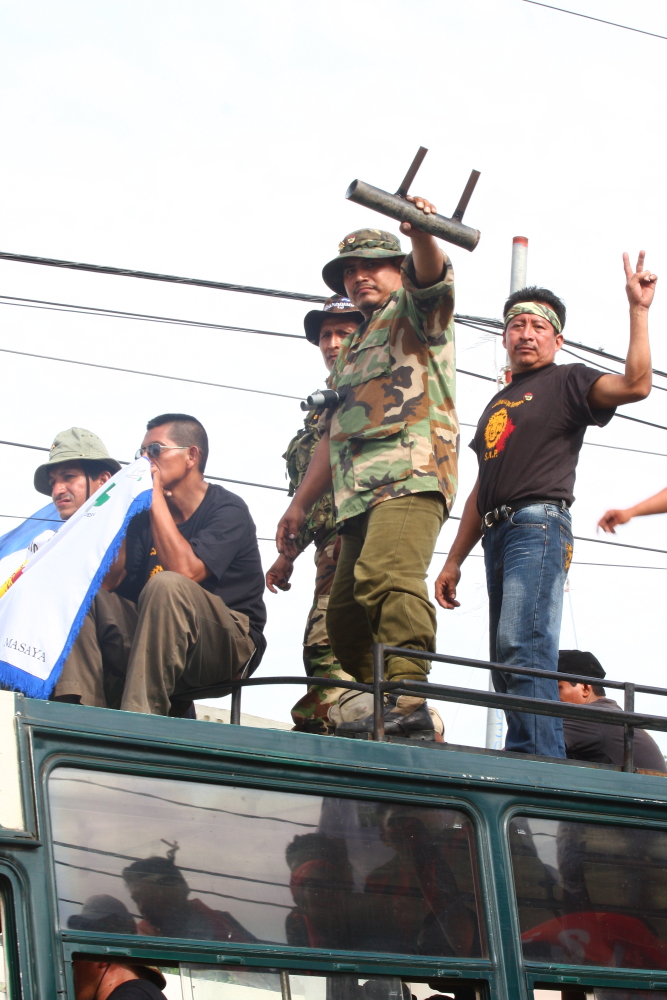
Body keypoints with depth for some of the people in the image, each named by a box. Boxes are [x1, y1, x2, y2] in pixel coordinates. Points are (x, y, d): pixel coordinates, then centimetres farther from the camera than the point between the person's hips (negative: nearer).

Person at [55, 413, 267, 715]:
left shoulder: (228, 510, -6)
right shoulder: (145, 515, 13)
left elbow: (185, 572, -25)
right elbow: (109, 582, 1)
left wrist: (156, 496, -16)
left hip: (226, 647, -6)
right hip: (155, 640, 6)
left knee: (166, 586, -34)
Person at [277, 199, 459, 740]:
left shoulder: (416, 309, 12)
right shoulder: (352, 351, 35)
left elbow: (430, 274, -13)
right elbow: (333, 436, 35)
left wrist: (421, 232, -36)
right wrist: (300, 503, 27)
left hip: (412, 472, -9)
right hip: (359, 492, 9)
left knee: (387, 574, -30)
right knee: (345, 612, 2)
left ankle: (405, 695, -40)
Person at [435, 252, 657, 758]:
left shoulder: (567, 381, 6)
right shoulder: (498, 404, 28)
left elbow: (635, 385, -14)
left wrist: (639, 310, -17)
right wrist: (454, 560, 23)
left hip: (538, 524, -8)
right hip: (498, 533, 8)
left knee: (522, 646, -23)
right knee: (507, 661, 2)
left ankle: (536, 759, -29)